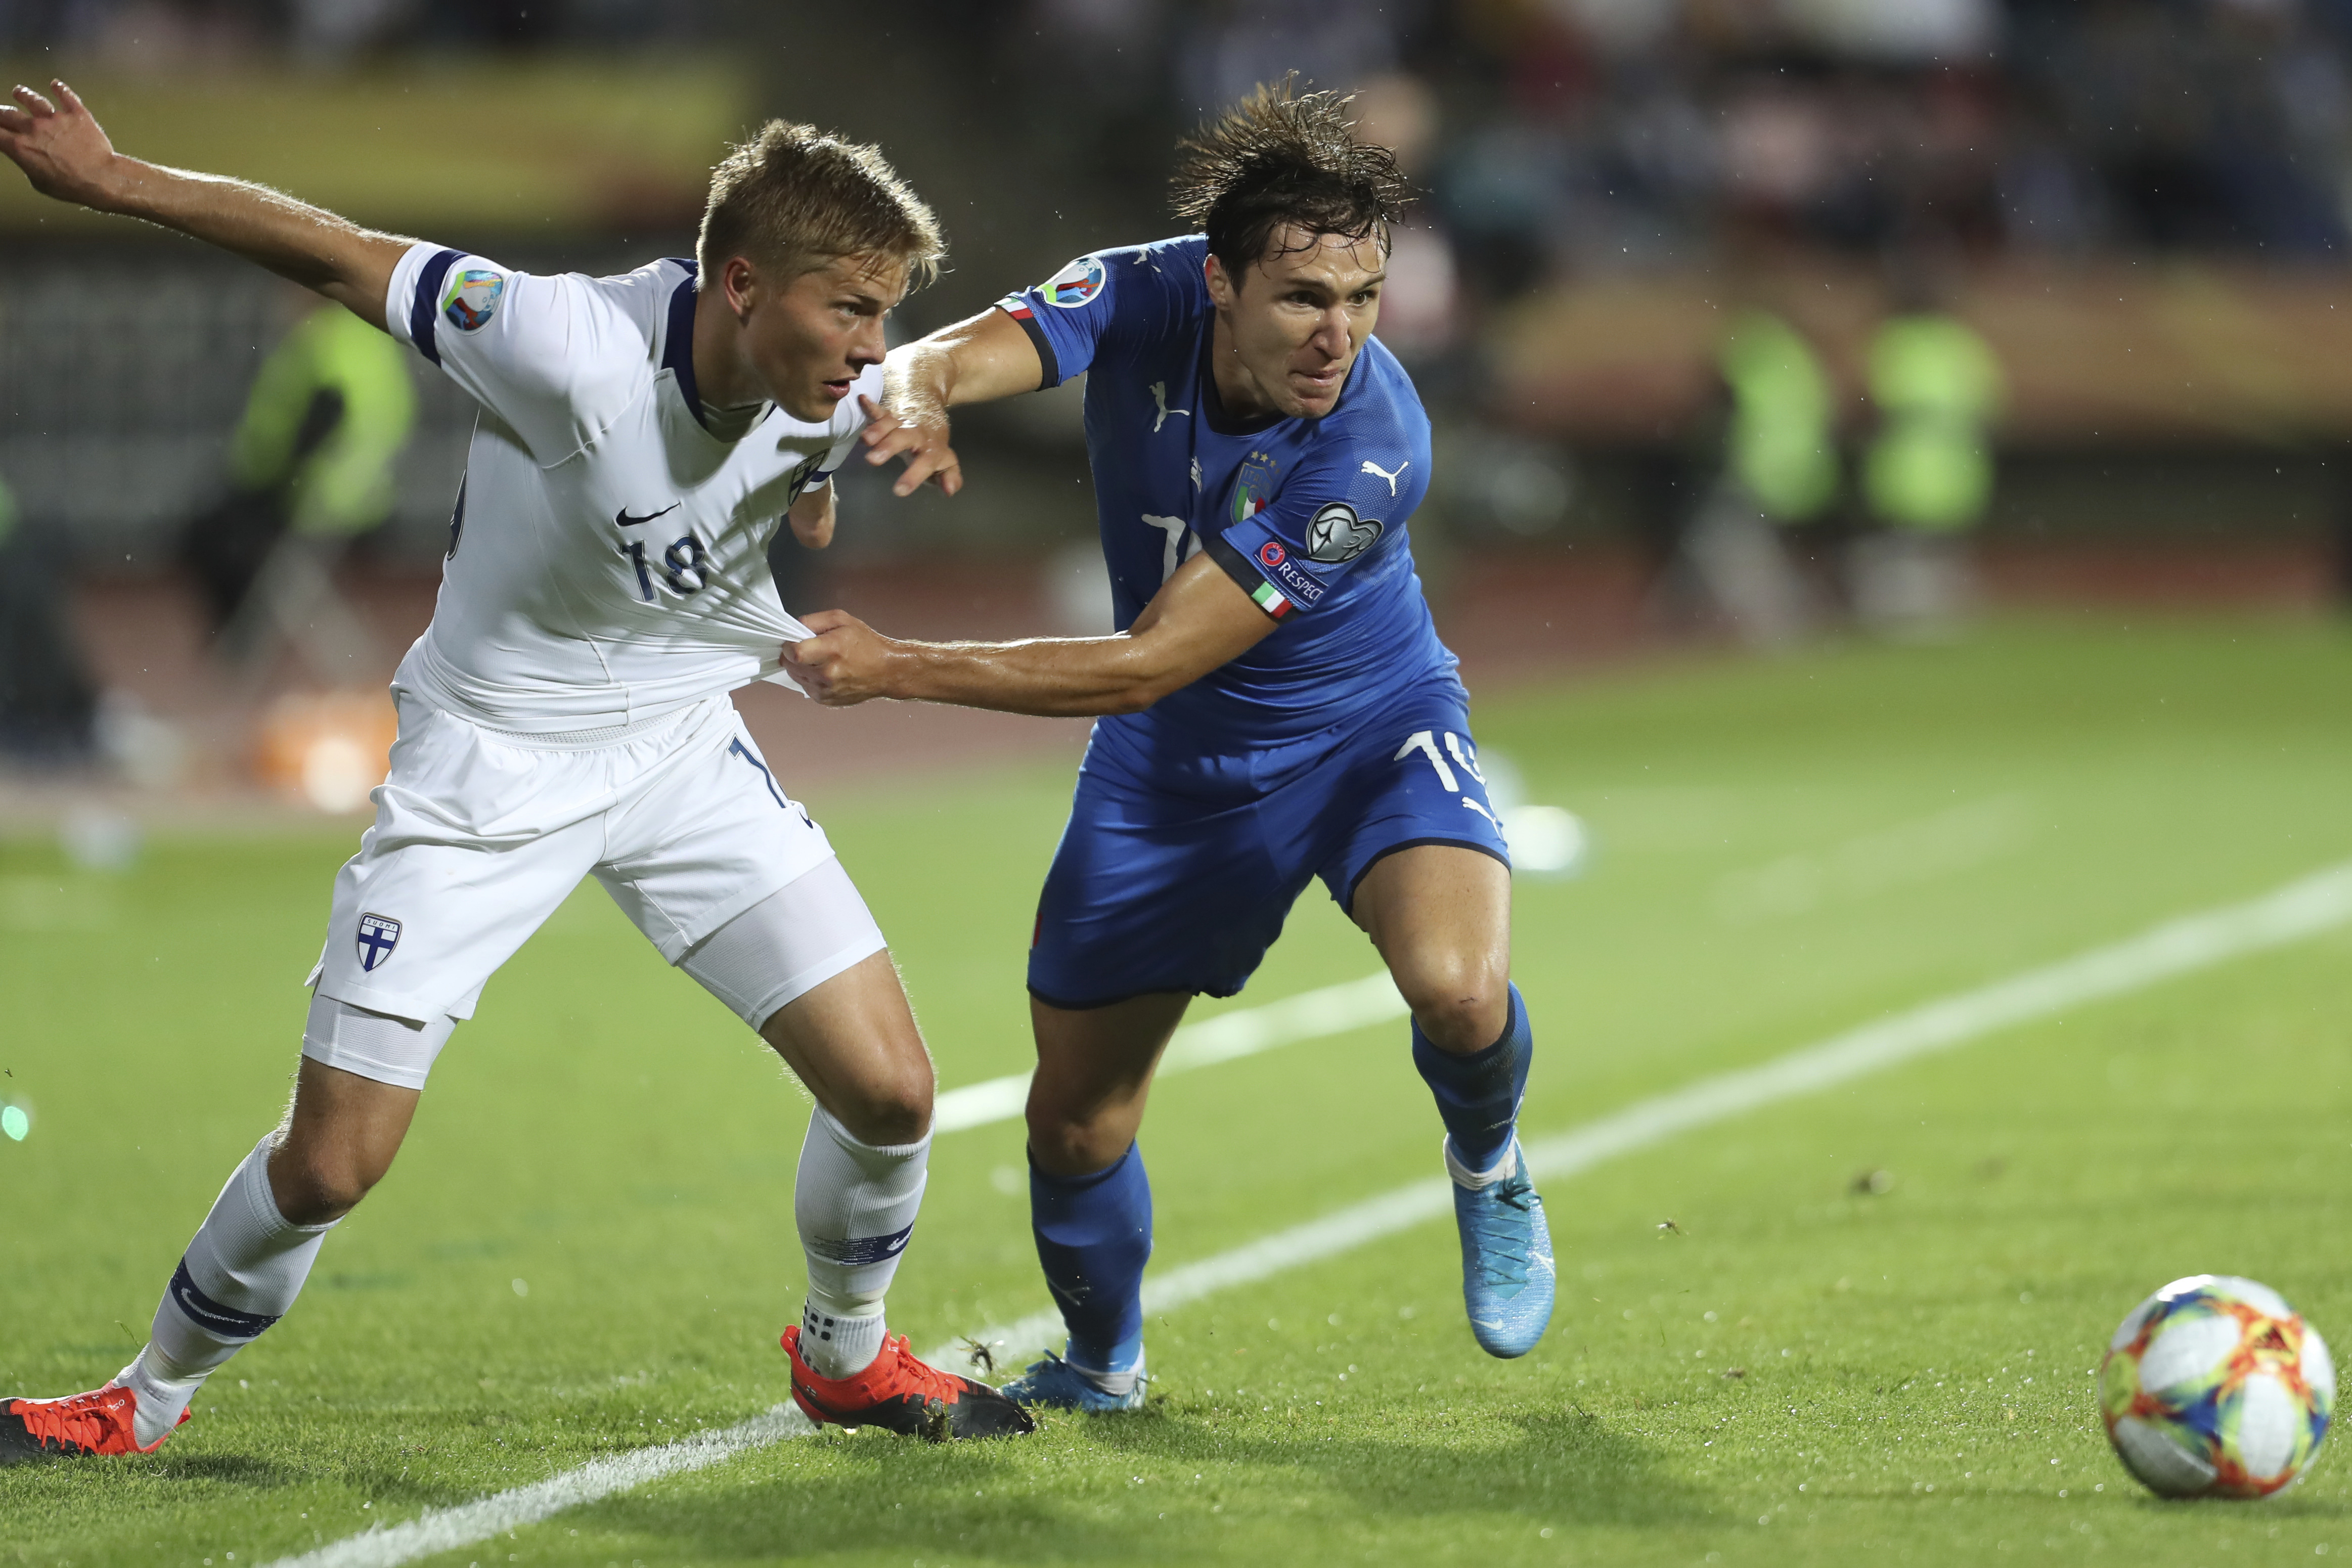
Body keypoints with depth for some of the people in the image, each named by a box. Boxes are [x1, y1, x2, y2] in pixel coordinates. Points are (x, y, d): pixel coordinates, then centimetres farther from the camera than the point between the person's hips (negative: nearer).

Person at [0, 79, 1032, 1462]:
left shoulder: (844, 395, -14)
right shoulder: (570, 349, -31)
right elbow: (342, 259, -20)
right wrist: (114, 182, -17)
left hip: (687, 749, 5)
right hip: (488, 763, -4)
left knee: (890, 1091, -5)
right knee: (330, 1164, -6)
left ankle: (847, 1357, 25)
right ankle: (151, 1400, 20)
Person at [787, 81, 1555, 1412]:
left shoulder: (1369, 451, -34)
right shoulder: (1144, 300, -21)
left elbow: (1145, 665, -34)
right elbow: (946, 358, -32)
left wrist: (897, 669, -35)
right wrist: (918, 398, -58)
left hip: (1369, 736, -4)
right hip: (1174, 766, 4)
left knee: (1458, 989, -33)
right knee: (1073, 1123, 8)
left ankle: (1488, 1168, 3)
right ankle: (1104, 1365, 39)